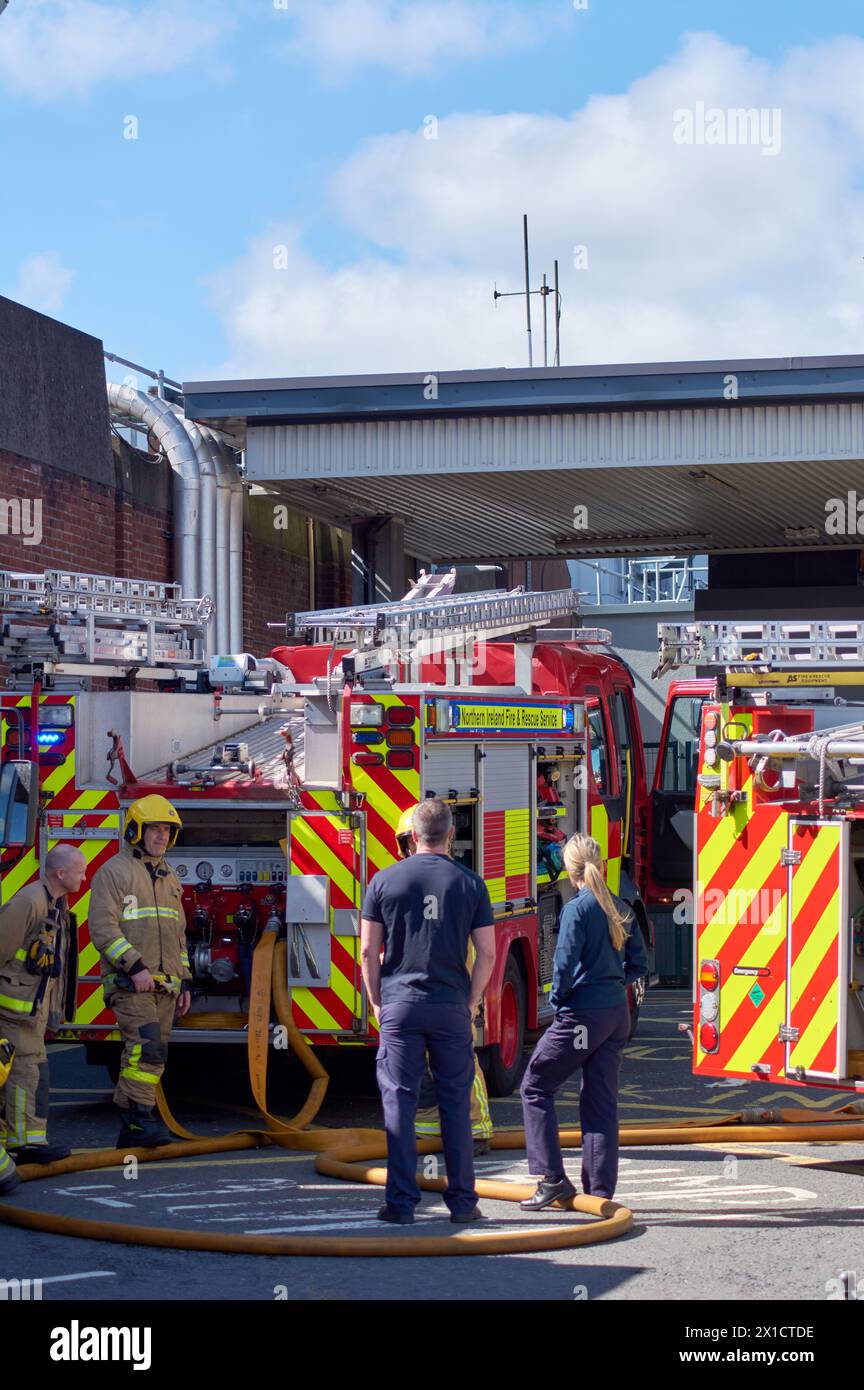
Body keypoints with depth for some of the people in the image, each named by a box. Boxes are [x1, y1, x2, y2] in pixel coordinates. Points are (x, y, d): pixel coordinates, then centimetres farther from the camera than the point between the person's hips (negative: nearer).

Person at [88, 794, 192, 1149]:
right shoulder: (115, 872, -3)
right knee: (147, 1048, -21)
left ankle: (133, 1131, 8)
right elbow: (103, 928, -12)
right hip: (130, 985, -7)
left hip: (165, 986, 7)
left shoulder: (169, 879, 20)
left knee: (151, 1055, 5)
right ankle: (139, 1118, -20)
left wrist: (185, 981, 18)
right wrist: (135, 966, -20)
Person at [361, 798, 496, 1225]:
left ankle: (401, 1201, 0)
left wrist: (377, 1002, 10)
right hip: (451, 1007, 1)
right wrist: (471, 1003, 10)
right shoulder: (470, 884, 2)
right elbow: (486, 954, 1)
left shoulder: (384, 881, 1)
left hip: (399, 1004, 0)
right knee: (455, 1102, 7)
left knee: (399, 1101, 2)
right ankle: (462, 1200, 10)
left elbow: (369, 950, 1)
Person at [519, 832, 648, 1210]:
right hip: (617, 1014, 7)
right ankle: (600, 1191, 9)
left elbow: (565, 963, -18)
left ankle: (553, 1178, 0)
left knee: (536, 1087, 6)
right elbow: (638, 965, 13)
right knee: (601, 1100, 10)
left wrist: (557, 997, -2)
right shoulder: (620, 909, 8)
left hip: (583, 1013, -7)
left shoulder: (578, 909, -13)